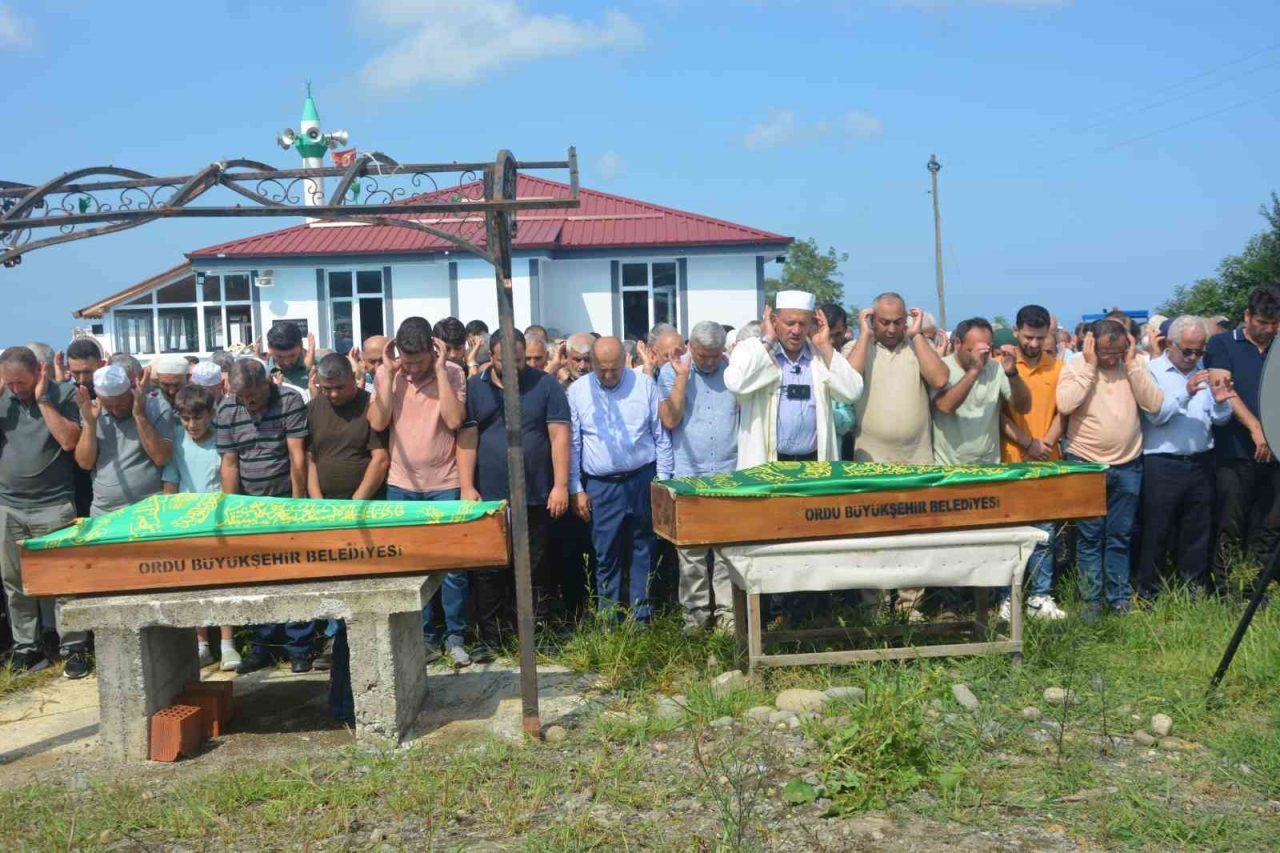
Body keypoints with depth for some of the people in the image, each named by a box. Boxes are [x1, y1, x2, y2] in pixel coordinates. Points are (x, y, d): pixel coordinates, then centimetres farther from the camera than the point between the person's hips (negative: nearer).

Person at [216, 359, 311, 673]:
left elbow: (297, 456, -11)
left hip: (287, 501, -3)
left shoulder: (290, 400, -9)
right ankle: (261, 647, 19)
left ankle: (299, 649, 8)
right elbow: (229, 462, 3)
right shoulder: (227, 410, 1)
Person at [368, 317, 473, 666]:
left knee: (454, 565, 1)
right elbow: (378, 422, -10)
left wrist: (439, 369, -19)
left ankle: (455, 636, 15)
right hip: (401, 486, 2)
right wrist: (388, 373, -13)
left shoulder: (452, 373, -7)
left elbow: (454, 420, -19)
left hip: (445, 485, -2)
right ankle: (425, 635, 20)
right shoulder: (386, 374, 0)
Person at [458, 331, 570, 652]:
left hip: (536, 497, -1)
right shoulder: (474, 388, 4)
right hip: (488, 497, 1)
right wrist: (467, 487, -6)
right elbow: (467, 439, 1)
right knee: (487, 571, 5)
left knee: (535, 569, 8)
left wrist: (561, 485, -8)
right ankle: (490, 637, 15)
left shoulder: (545, 385, 1)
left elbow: (559, 436, -3)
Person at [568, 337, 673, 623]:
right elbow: (572, 445, 4)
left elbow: (661, 437, 4)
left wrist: (663, 481, 1)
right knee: (606, 555, 5)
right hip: (601, 487, 0)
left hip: (643, 480, 0)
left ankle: (641, 617, 18)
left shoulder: (644, 385, 0)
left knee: (644, 550, 7)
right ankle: (608, 621, 15)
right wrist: (576, 489, 1)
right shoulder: (577, 391, 0)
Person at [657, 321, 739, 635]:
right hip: (688, 476, -1)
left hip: (730, 475, 1)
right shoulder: (671, 372, 1)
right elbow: (670, 420, -9)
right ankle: (695, 612, 13)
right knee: (691, 550, 3)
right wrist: (682, 376, -12)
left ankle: (726, 609, 12)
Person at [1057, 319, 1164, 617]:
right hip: (1085, 465, -2)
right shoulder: (1075, 367, -5)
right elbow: (1065, 404, -22)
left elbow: (1155, 404, -9)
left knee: (1120, 537, 10)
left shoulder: (1134, 366, 2)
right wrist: (1090, 366, -17)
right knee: (1090, 537, 4)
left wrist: (1132, 364, -11)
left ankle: (1119, 599, 20)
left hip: (1128, 466, 2)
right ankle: (1091, 600, 13)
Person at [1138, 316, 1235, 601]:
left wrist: (1221, 402, -14)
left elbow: (1220, 419, 8)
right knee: (1157, 531, 0)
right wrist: (1185, 394, -27)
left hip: (1200, 463, 5)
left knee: (1198, 530, 12)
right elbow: (1156, 415, -15)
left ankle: (1195, 588, 24)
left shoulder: (1205, 372, 11)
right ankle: (1145, 592, 9)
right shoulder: (1152, 371, -5)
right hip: (1162, 464, -5)